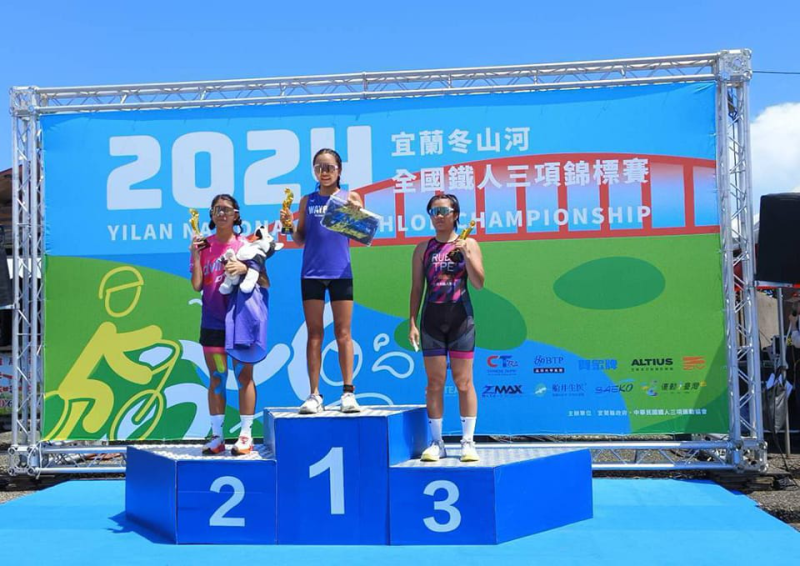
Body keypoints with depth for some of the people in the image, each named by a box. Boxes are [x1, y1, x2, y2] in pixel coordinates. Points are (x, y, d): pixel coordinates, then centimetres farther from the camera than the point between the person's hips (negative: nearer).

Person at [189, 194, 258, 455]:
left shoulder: (246, 245, 1)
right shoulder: (204, 245, 7)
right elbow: (197, 285, 1)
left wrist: (244, 268, -20)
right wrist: (195, 255, -10)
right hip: (212, 323, 2)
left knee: (244, 376, 0)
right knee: (216, 378, 7)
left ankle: (246, 435, 7)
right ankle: (217, 436, 14)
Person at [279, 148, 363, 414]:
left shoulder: (350, 197, 5)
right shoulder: (307, 200, 10)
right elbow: (300, 240, 12)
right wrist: (289, 226, -6)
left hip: (341, 272, -1)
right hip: (312, 273, 2)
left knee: (343, 333, 1)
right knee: (314, 334, 3)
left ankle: (348, 392, 6)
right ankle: (314, 395, 5)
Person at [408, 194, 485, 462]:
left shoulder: (468, 244, 4)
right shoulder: (423, 248, 8)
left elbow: (479, 283, -4)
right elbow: (417, 288, 8)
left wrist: (466, 254, -15)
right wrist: (412, 322, 1)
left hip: (460, 317, -1)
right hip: (432, 318, 2)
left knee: (463, 381, 0)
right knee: (435, 382, 2)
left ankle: (468, 441, 7)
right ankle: (437, 443, 9)